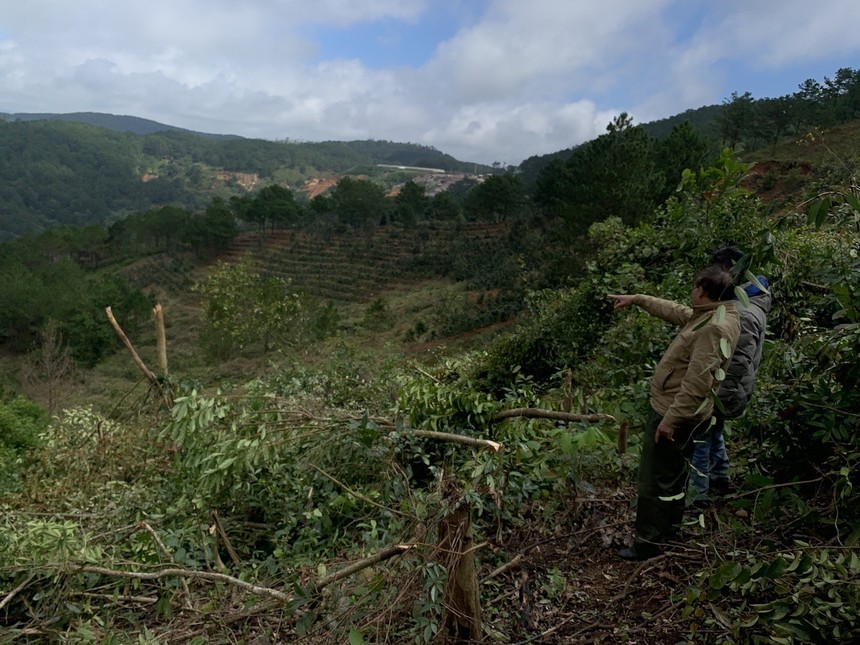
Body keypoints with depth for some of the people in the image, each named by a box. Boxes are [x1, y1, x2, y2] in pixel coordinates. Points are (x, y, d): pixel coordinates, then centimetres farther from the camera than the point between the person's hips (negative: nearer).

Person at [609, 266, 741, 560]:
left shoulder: (715, 328, -25)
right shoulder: (711, 316, 7)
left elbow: (697, 382, -29)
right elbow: (675, 311, 24)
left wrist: (670, 419, -26)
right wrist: (637, 299, 28)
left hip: (674, 414, -11)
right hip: (683, 414, 11)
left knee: (655, 480, 0)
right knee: (674, 474, 24)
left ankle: (648, 543, 11)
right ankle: (669, 528, 40)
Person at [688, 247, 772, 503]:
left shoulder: (745, 314, -26)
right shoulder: (740, 301, 6)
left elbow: (739, 363, -28)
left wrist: (717, 398, -24)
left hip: (721, 391, -10)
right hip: (718, 386, 10)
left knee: (700, 437, 1)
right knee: (713, 433, 24)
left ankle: (697, 492, 13)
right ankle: (720, 479, 40)